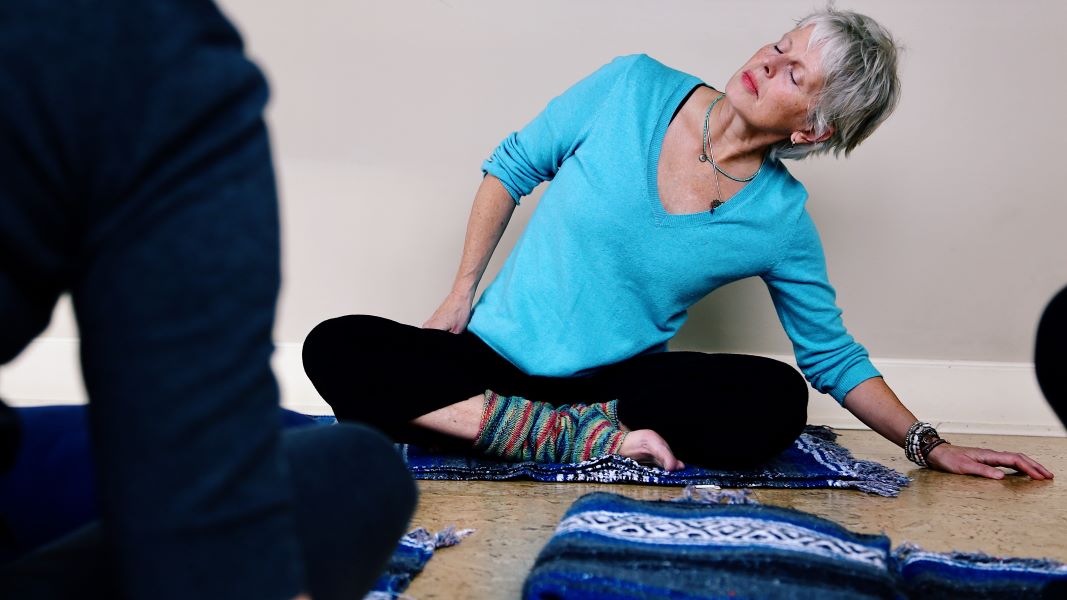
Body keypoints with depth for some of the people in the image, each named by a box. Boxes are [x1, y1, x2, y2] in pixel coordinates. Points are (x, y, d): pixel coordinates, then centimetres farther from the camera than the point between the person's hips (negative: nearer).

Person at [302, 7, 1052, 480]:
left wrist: (929, 445, -2)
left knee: (778, 401, -28)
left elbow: (832, 355, 5)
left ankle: (555, 427, -27)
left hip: (621, 380, 0)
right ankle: (583, 438, -28)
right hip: (497, 349, 1)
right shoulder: (635, 87, -8)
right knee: (337, 347, -26)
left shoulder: (780, 219, -6)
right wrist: (462, 293, -1)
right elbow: (512, 167, 4)